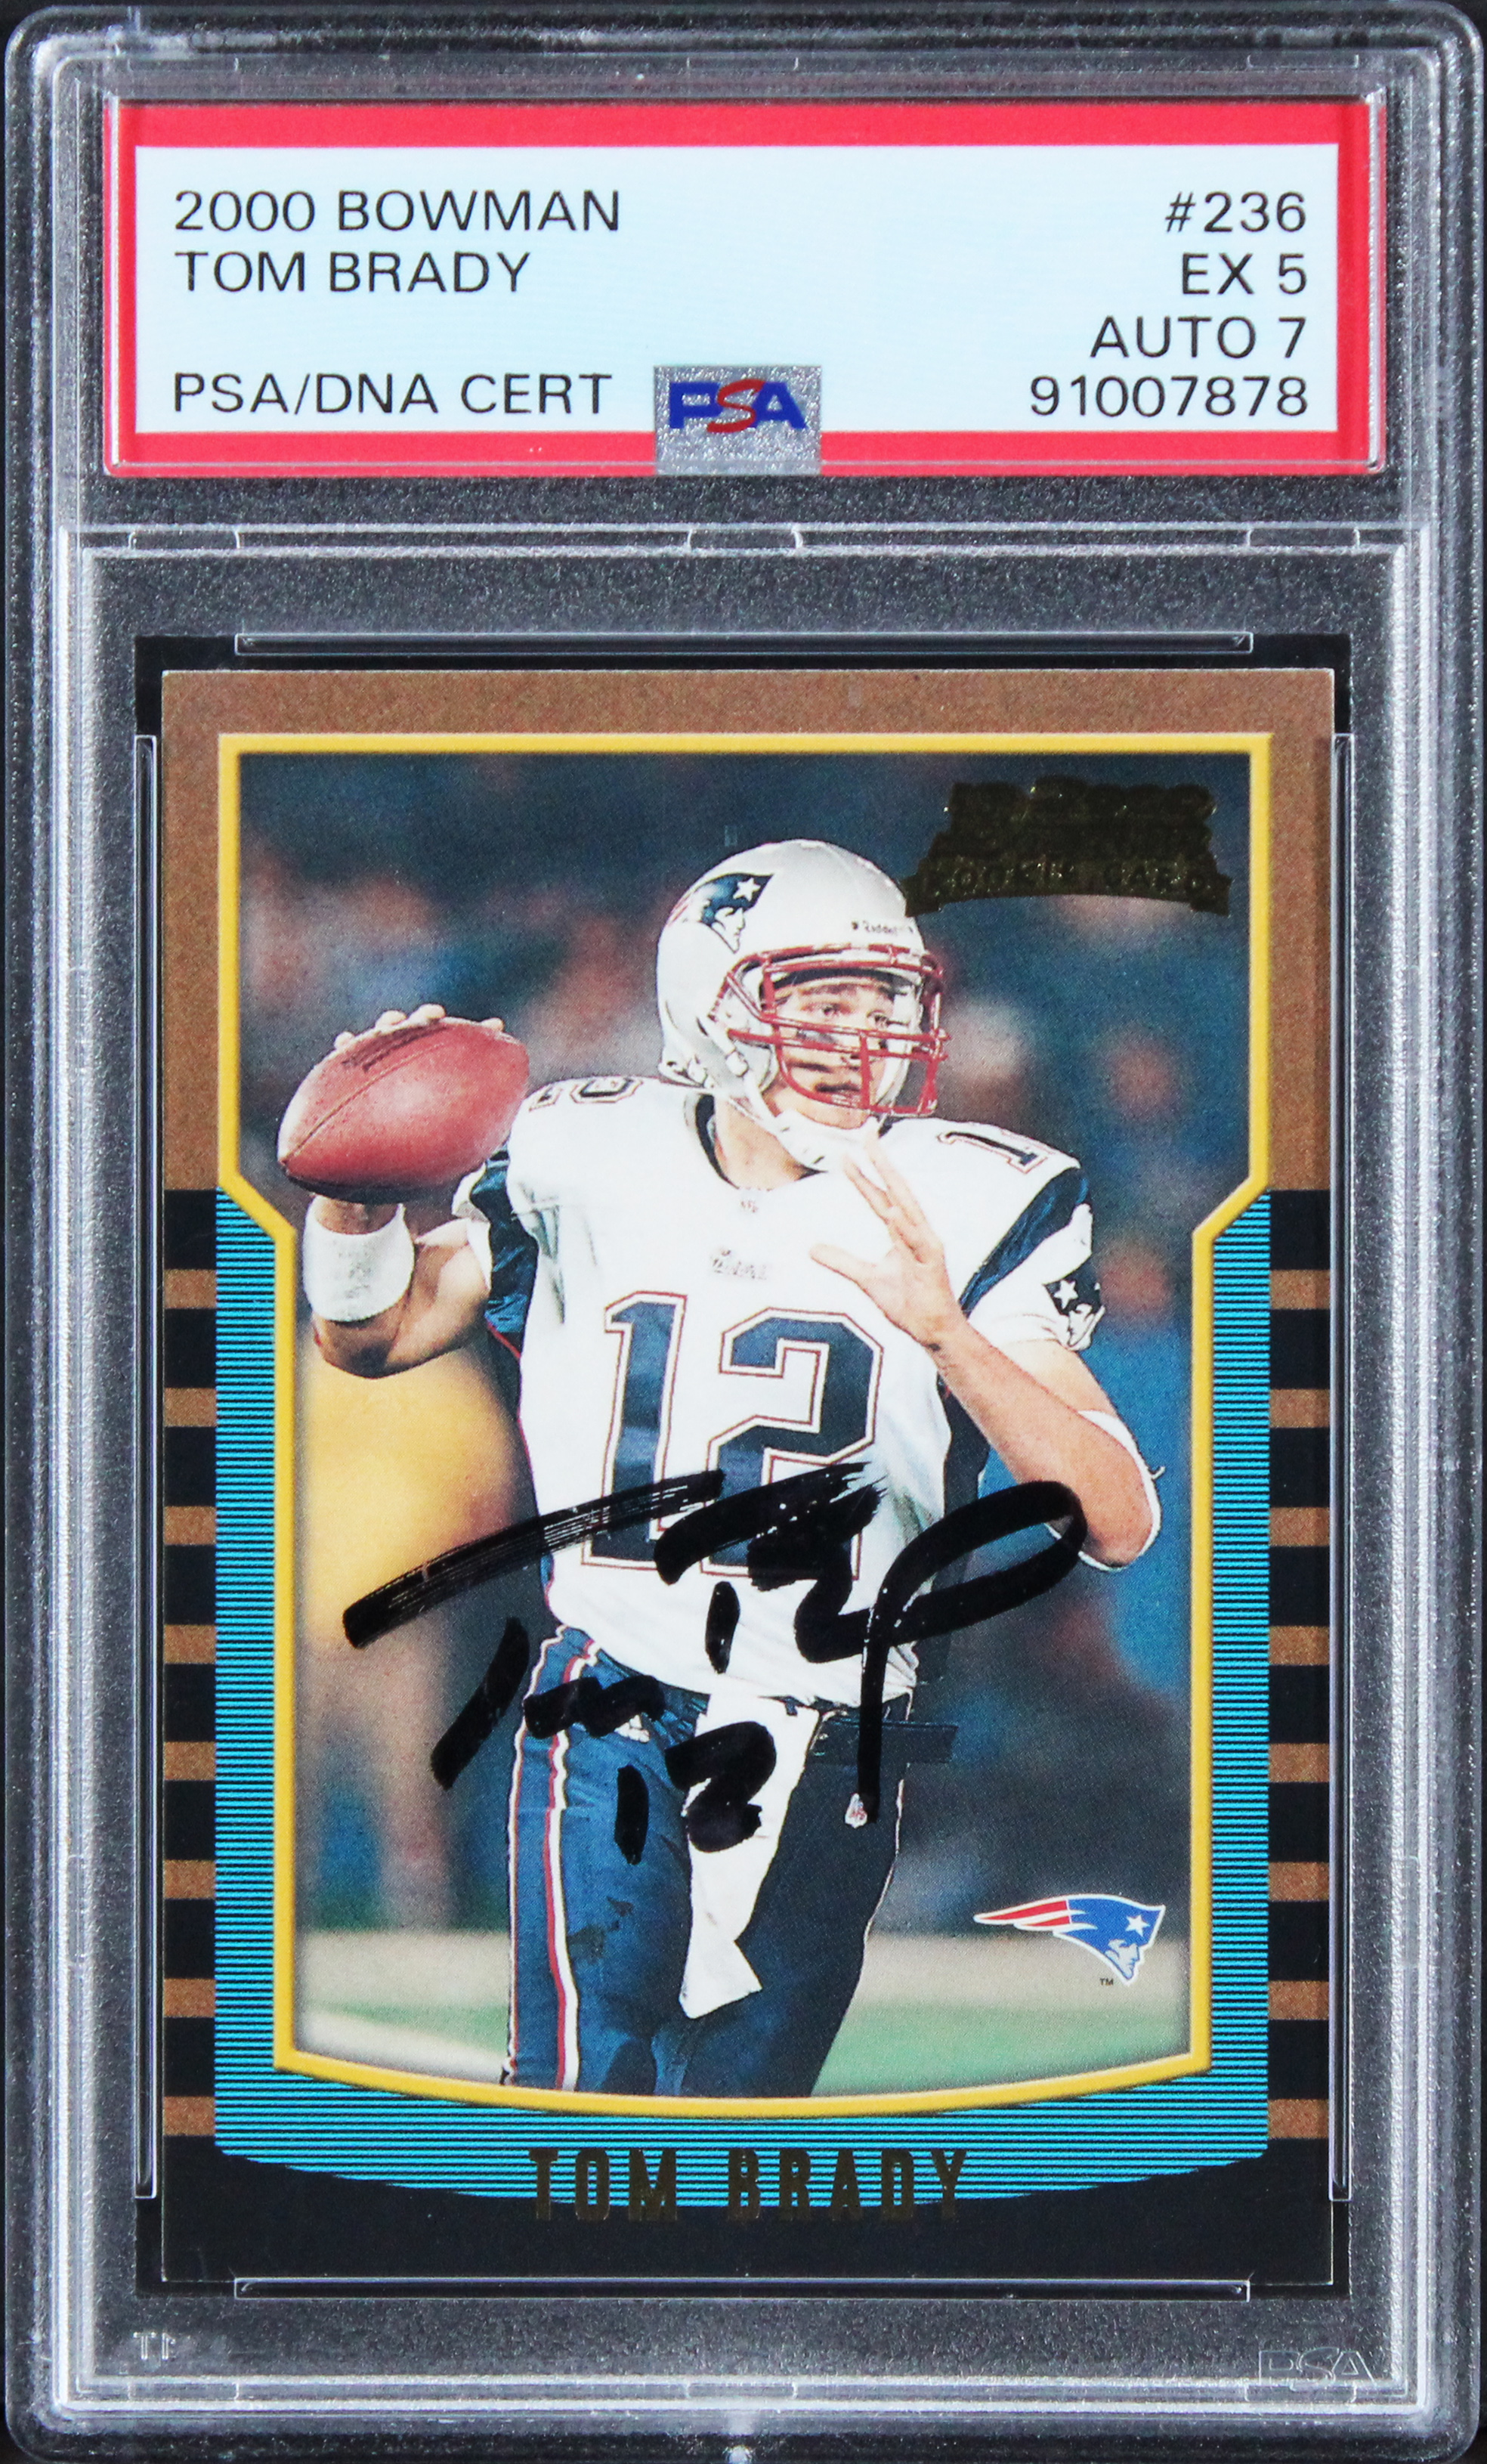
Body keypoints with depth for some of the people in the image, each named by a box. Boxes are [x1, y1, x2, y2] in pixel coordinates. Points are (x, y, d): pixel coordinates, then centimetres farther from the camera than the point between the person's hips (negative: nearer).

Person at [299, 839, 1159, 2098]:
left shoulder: (962, 1207, -5)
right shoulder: (592, 1163, -2)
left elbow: (1120, 1521, -13)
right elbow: (375, 1333, 14)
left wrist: (946, 1332, -27)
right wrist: (351, 1187, -8)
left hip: (829, 1758, 1)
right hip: (616, 1729, -1)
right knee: (585, 2088, -14)